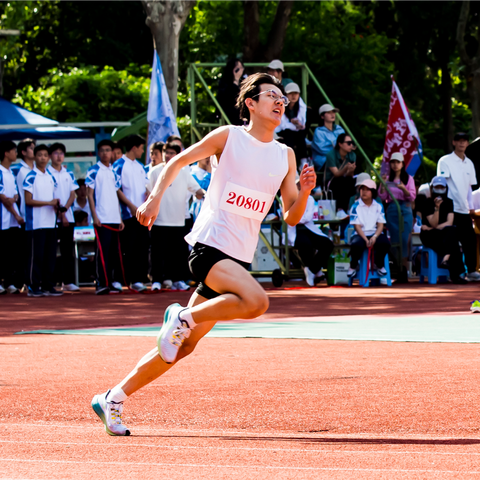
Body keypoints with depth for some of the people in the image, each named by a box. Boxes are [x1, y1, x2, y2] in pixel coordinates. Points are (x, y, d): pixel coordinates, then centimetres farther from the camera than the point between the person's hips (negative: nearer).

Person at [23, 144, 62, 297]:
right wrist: (49, 203, -14)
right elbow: (28, 200, -11)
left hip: (51, 223, 6)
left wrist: (57, 206, -4)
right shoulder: (31, 177, -5)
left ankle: (48, 286, 11)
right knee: (36, 256, -5)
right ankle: (33, 287, -1)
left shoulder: (51, 177, 15)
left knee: (50, 256, 6)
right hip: (36, 223, -6)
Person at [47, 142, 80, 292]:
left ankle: (68, 281, 4)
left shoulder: (68, 174, 13)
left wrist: (64, 209, -8)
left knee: (67, 250, 3)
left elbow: (72, 194, 9)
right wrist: (59, 213, -9)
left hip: (68, 216, 4)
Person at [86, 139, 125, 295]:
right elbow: (89, 194, -5)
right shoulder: (94, 170, -1)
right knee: (102, 251, -9)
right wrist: (95, 216, -13)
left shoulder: (114, 173, 15)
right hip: (102, 218, -6)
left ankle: (109, 282, 12)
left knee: (113, 252, 7)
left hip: (114, 218, 6)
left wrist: (120, 218, 14)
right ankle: (101, 284, -10)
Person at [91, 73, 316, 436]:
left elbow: (291, 217, 13)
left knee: (184, 346, 5)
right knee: (256, 301, -31)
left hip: (239, 258, 6)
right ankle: (183, 318, -9)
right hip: (210, 244, -6)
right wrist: (155, 198, -11)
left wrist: (304, 191, -6)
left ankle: (114, 399, 14)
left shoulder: (285, 156, 13)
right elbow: (177, 162, 4)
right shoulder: (229, 136, -1)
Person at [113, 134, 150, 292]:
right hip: (128, 214, -6)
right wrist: (131, 205, -14)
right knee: (130, 248, -6)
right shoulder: (119, 165, -4)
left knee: (143, 245, 4)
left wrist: (148, 194, -5)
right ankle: (132, 280, -5)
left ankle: (141, 278, 7)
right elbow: (116, 189, -9)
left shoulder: (140, 166, 17)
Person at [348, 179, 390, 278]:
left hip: (375, 233, 2)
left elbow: (381, 225, 2)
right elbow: (357, 226, -5)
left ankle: (379, 265, 0)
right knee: (356, 244, -37)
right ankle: (353, 265, -4)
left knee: (385, 243, -32)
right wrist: (366, 240, -19)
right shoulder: (356, 206, 1)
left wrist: (374, 237, -18)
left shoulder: (378, 206, 7)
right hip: (360, 234, -2)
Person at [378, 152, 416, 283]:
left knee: (404, 239, -10)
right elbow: (382, 197, 6)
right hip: (392, 211, 2)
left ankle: (404, 270, -11)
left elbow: (412, 197, -1)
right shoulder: (388, 178, 10)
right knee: (395, 239, 1)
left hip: (405, 210, -2)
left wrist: (404, 189, -17)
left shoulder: (408, 178, 5)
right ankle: (399, 270, 4)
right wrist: (383, 184, -7)